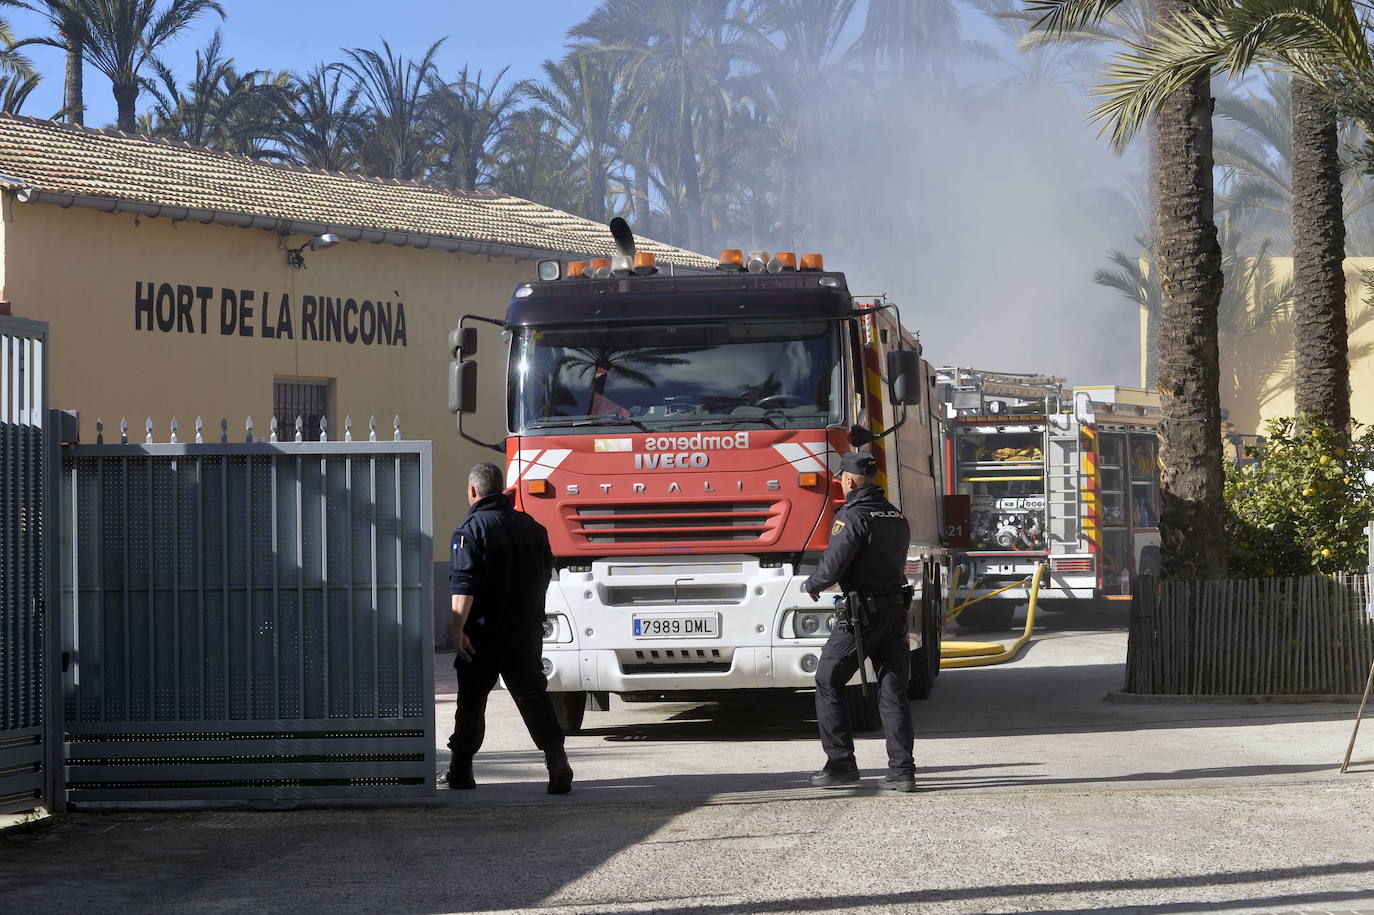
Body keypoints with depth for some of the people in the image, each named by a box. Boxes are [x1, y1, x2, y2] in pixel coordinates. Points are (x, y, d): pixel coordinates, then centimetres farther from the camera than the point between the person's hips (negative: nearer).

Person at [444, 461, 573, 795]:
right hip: (527, 630, 5)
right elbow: (545, 575, 17)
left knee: (471, 699, 7)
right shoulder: (531, 526, 9)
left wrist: (458, 628, -20)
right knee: (532, 694, 3)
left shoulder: (471, 529, -10)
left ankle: (461, 770, 15)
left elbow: (463, 584, -19)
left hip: (484, 632, -5)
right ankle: (557, 763, -13)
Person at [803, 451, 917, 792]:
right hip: (896, 610, 7)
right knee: (893, 691, 6)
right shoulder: (897, 517, 12)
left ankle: (841, 764, 4)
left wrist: (812, 585, 5)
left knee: (828, 683, 6)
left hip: (861, 613, -7)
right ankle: (902, 769, 0)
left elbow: (833, 565, -17)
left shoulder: (854, 517, -13)